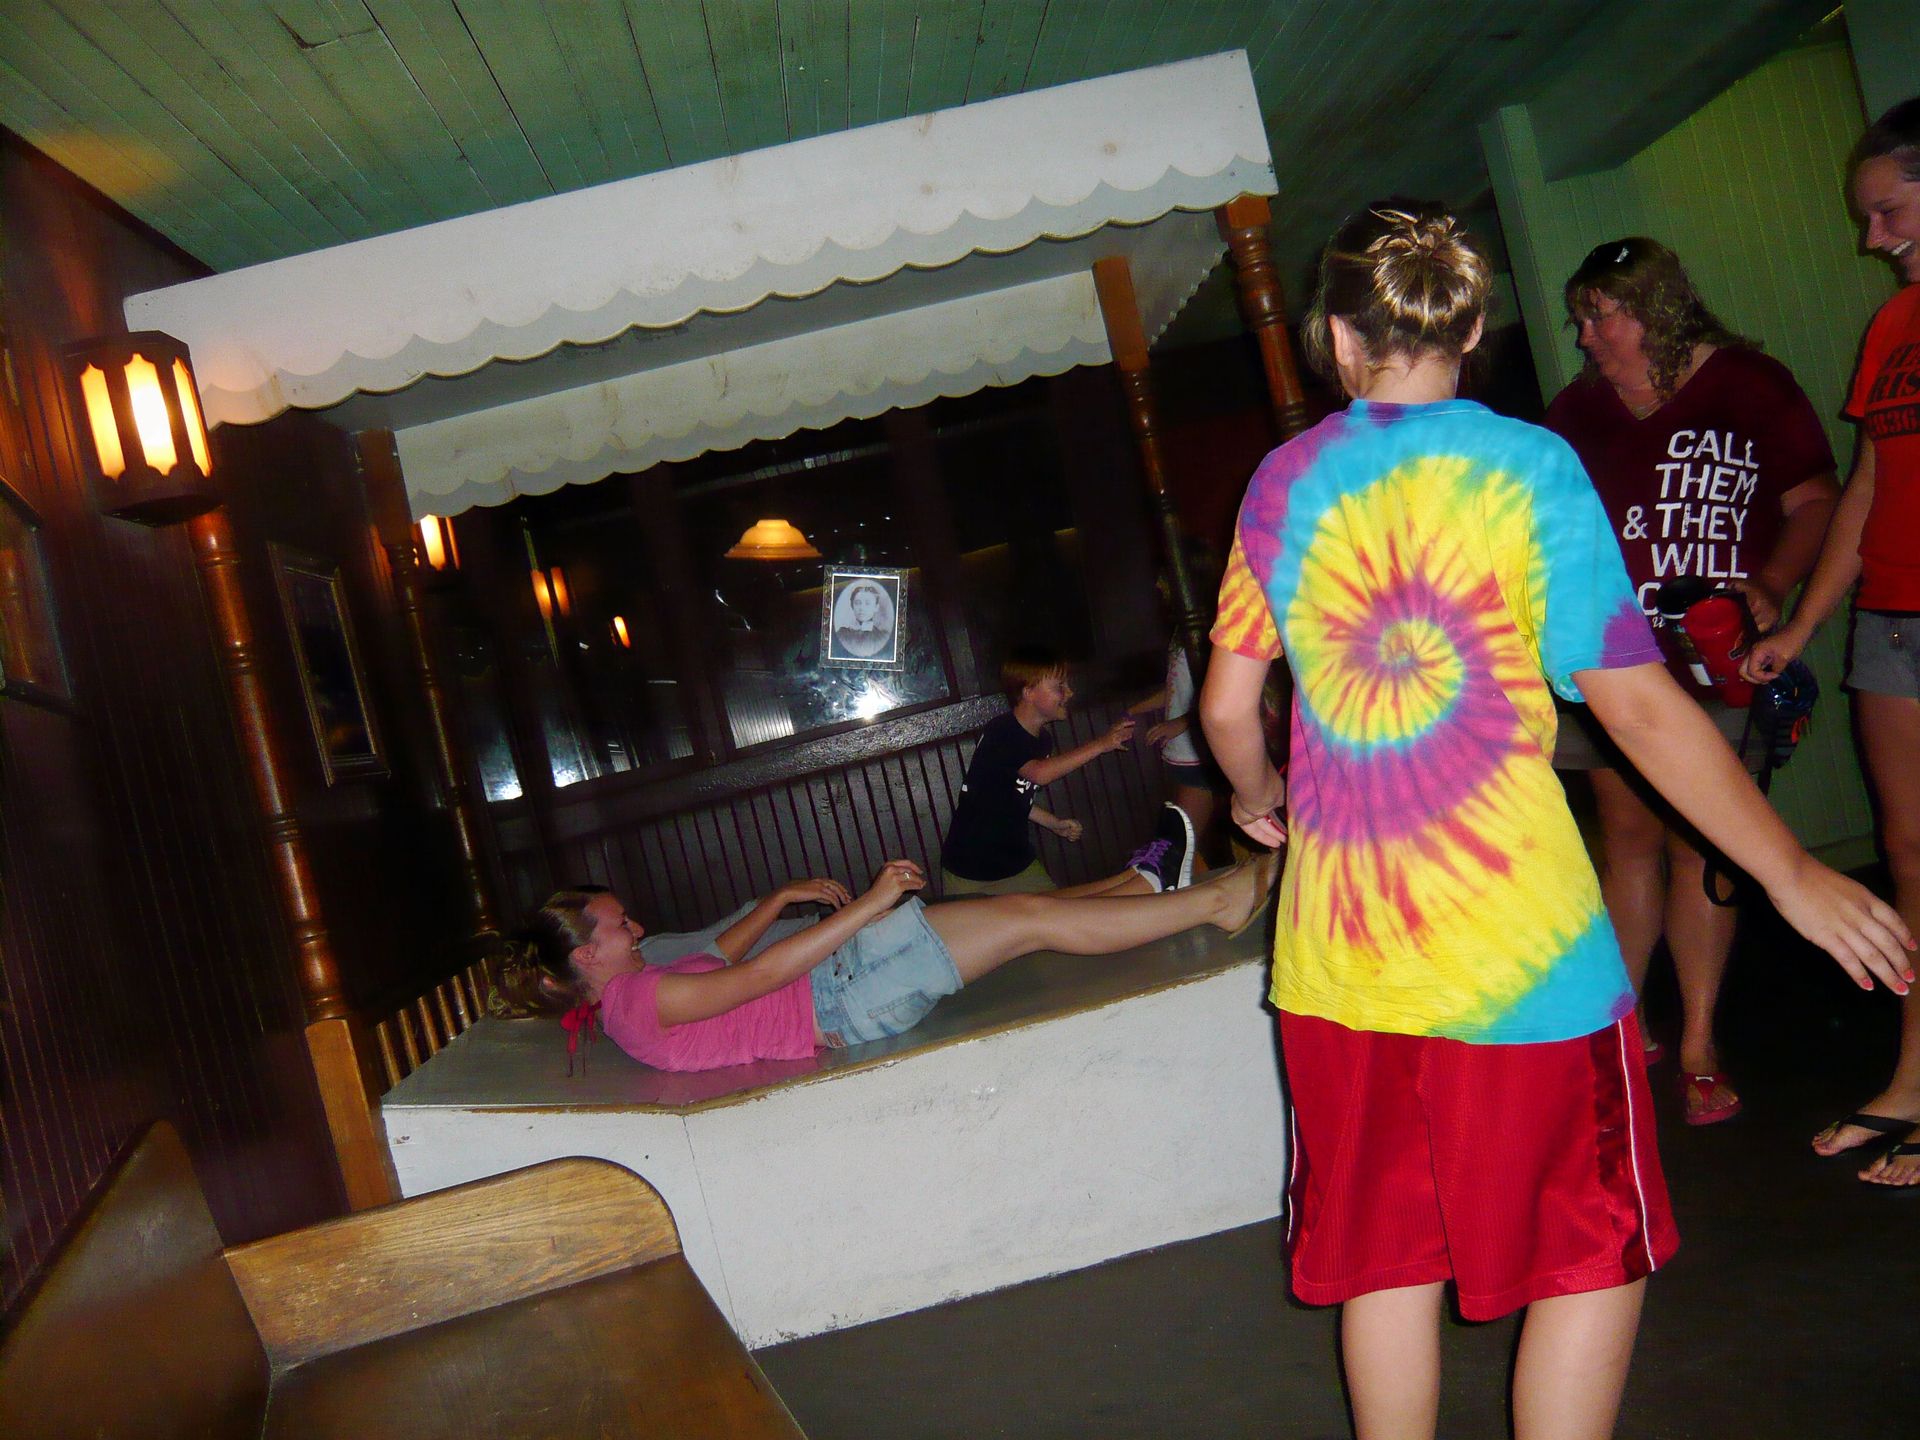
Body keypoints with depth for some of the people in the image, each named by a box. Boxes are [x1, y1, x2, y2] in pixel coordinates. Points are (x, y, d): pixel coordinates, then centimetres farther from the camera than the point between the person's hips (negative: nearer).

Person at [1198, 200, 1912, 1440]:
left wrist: (1259, 799, 29)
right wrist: (1795, 875, -1)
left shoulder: (1284, 481, 4)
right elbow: (1635, 704, -10)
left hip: (1339, 951, 4)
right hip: (1514, 949, -3)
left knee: (1387, 1255, 18)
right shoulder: (1527, 464, -6)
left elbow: (1228, 707, 8)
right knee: (1595, 1252, 15)